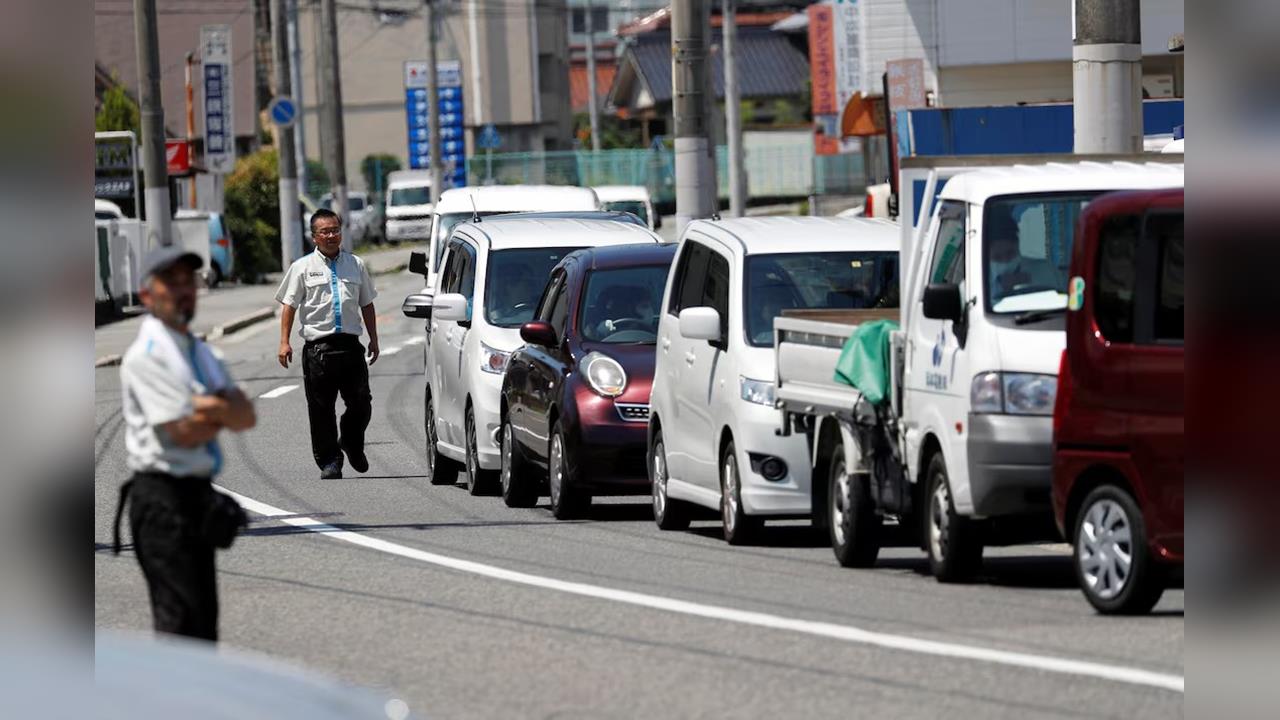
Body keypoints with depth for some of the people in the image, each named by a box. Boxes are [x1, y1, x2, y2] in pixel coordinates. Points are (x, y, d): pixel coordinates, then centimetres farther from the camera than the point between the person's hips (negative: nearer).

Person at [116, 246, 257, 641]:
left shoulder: (201, 353, 17)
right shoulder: (146, 355, -11)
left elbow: (247, 417, 7)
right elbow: (182, 433, -18)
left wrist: (215, 407, -14)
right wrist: (224, 415, 0)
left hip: (199, 494, 9)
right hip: (162, 499, -9)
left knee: (203, 618, 13)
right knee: (182, 620, -13)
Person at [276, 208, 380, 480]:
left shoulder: (356, 265, 14)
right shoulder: (302, 267, 6)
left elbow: (367, 304, 20)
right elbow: (289, 305, 2)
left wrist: (374, 339, 15)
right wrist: (284, 342, -6)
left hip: (350, 343, 2)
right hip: (317, 346, -2)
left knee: (361, 404, -2)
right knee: (321, 409, -1)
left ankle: (352, 444, 26)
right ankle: (329, 462, 8)